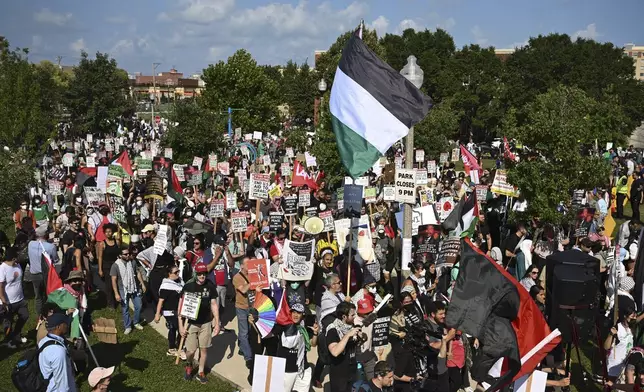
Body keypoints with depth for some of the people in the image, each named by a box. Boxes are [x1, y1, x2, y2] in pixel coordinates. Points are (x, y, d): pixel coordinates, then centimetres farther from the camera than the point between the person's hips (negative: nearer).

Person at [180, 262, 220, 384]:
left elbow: (214, 305, 4)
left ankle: (200, 373, 27)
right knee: (191, 350, -1)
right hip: (191, 323, -2)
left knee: (204, 349, 9)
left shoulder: (210, 286, -5)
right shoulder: (188, 286, -11)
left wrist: (217, 323, 2)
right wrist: (181, 325, -8)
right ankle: (189, 366, 31)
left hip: (206, 323, 2)